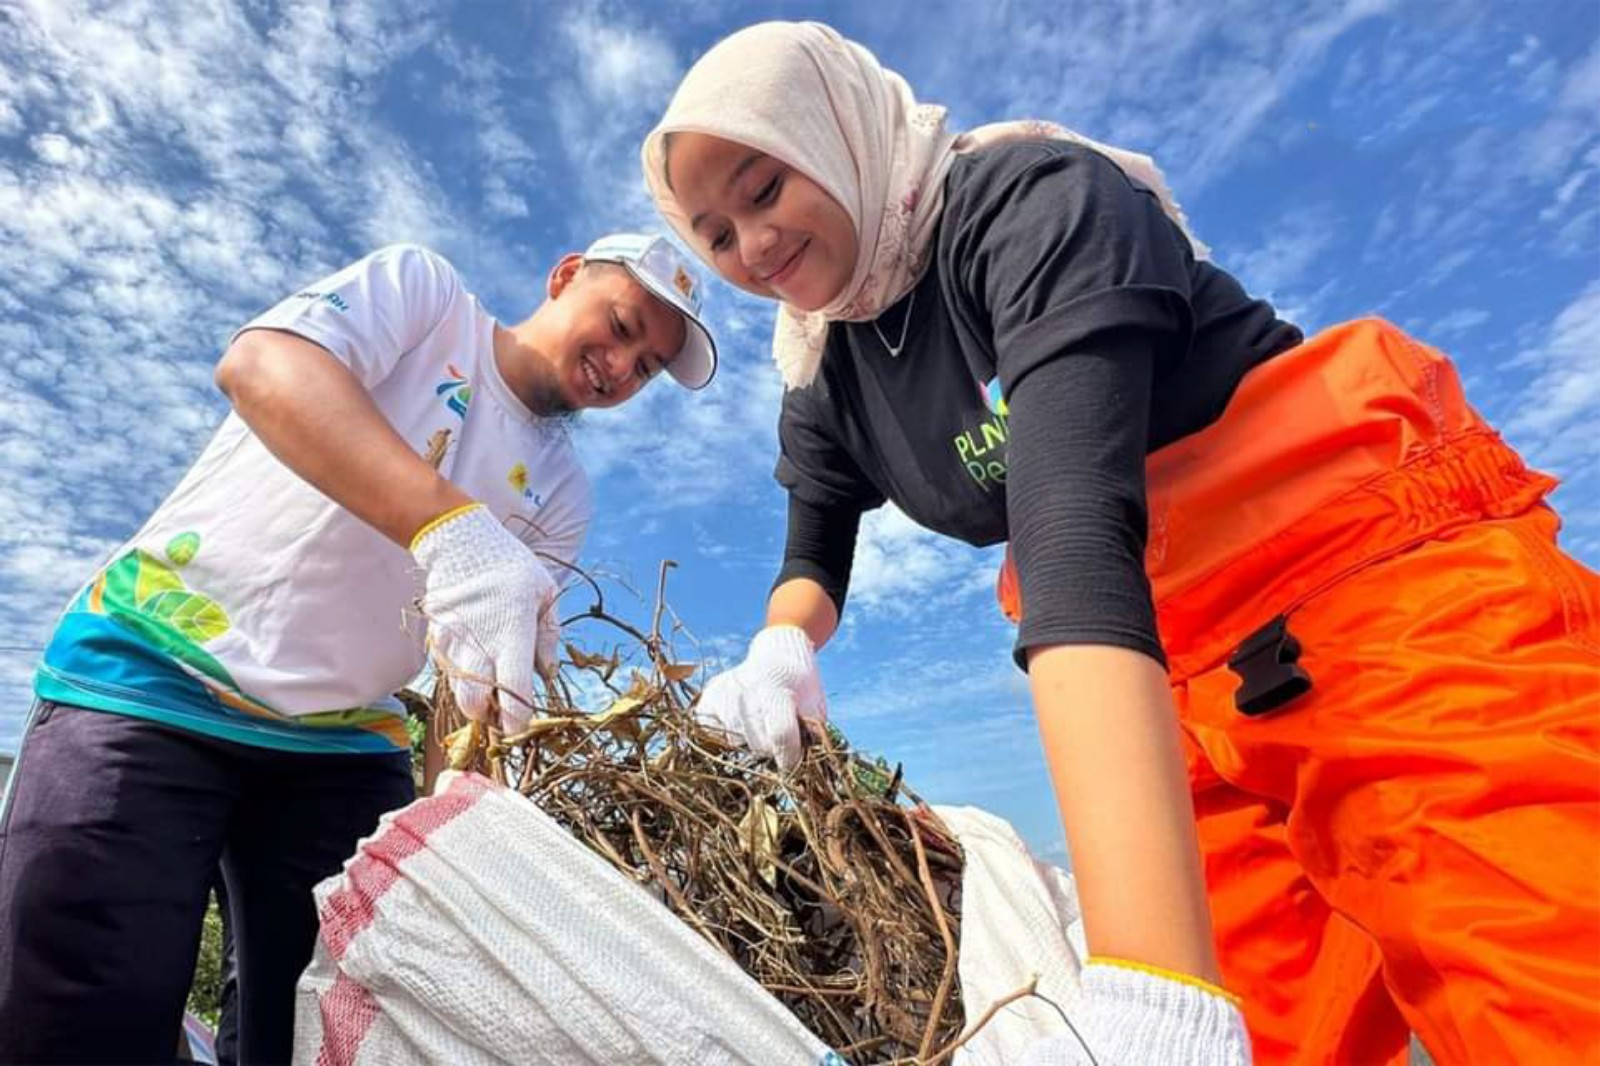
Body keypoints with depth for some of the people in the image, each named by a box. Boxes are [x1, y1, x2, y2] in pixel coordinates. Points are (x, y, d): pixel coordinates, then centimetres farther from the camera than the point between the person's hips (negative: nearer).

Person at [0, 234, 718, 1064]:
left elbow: (499, 661, 4)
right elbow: (260, 364, -24)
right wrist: (449, 527, -39)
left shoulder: (561, 496, 7)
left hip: (343, 744, 5)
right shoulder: (420, 289, -3)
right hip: (152, 677, -4)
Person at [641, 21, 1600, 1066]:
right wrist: (780, 649, -8)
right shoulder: (825, 390, 4)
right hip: (1193, 699, 6)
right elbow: (816, 554, 17)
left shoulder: (1030, 198, -18)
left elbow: (1073, 527, -33)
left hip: (1388, 587, -5)